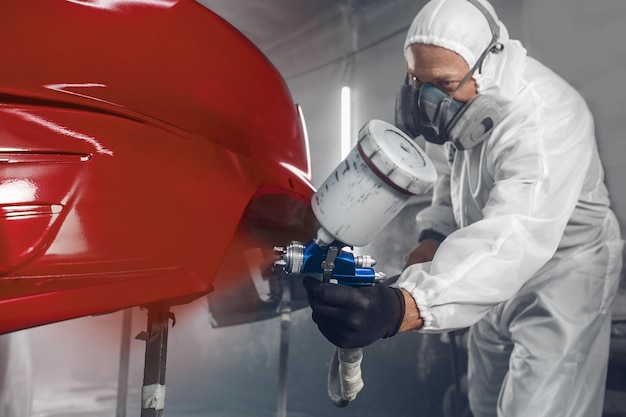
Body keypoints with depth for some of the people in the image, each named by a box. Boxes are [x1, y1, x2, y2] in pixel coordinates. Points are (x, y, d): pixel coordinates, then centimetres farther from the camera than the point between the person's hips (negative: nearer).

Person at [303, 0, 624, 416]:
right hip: (501, 275, 8)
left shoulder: (543, 118, -33)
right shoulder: (460, 102, -7)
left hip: (563, 271, -7)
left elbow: (513, 240, -48)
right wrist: (435, 236, -11)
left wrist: (402, 308, -62)